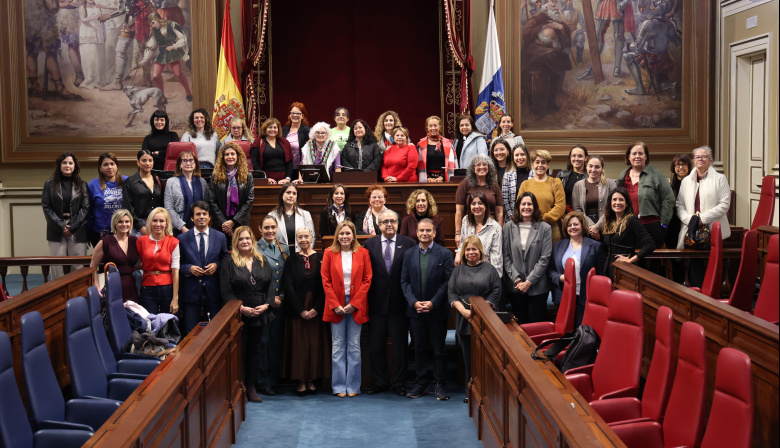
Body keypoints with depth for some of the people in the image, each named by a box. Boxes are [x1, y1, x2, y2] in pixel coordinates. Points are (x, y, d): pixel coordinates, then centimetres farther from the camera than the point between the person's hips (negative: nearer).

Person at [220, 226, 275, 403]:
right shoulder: (228, 262, 0)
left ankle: (251, 387, 16)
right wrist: (242, 308, -16)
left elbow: (270, 286, 8)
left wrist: (266, 305, -8)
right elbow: (226, 291, -7)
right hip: (237, 315, -4)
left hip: (260, 314, 4)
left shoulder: (262, 261, 11)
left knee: (255, 350, 9)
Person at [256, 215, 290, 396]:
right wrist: (271, 298, -8)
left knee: (277, 341, 8)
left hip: (279, 303, 5)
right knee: (263, 342, -1)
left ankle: (274, 380, 17)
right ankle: (263, 383, 7)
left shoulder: (284, 249, 11)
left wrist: (281, 296, 0)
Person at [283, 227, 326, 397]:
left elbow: (325, 286, -1)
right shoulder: (291, 260, 4)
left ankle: (312, 381, 9)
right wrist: (301, 310, -8)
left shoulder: (321, 259, 3)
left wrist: (316, 308, -10)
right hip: (297, 310, 0)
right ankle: (301, 381, 6)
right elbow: (289, 288, 0)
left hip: (316, 310, 0)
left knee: (315, 343, 2)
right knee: (299, 343, 0)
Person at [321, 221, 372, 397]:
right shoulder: (329, 253, 3)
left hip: (356, 306, 0)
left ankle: (353, 386, 10)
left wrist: (354, 303, -7)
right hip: (336, 306, 0)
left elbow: (367, 280, 1)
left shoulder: (362, 253, 3)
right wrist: (335, 305, -7)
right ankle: (339, 386, 9)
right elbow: (326, 281, 1)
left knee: (354, 346, 3)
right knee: (338, 346, 3)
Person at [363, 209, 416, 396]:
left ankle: (398, 383, 18)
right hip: (376, 304, 1)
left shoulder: (408, 244, 0)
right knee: (376, 345, 9)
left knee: (400, 345, 7)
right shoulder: (369, 245, 4)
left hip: (399, 304, -1)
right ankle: (379, 381, 22)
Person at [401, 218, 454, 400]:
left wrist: (433, 303, -15)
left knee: (439, 348, 4)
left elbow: (448, 281, -7)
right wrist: (414, 302, -9)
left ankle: (440, 385, 11)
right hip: (415, 310, 3)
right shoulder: (409, 254, 7)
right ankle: (421, 383, 17)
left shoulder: (444, 254, -2)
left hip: (437, 310, -3)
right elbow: (404, 281, 5)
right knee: (419, 348, 9)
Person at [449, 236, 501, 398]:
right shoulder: (458, 270, 12)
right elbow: (451, 292, 5)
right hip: (464, 319, 2)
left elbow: (496, 291, -2)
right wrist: (463, 311, -10)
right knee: (468, 356, 5)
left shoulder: (489, 269, 5)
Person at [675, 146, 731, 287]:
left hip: (713, 231, -3)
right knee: (694, 266, -2)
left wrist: (703, 218, -12)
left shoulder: (720, 179, 5)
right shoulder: (686, 181, 16)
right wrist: (689, 219, -9)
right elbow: (679, 205, 10)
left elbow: (725, 204, -4)